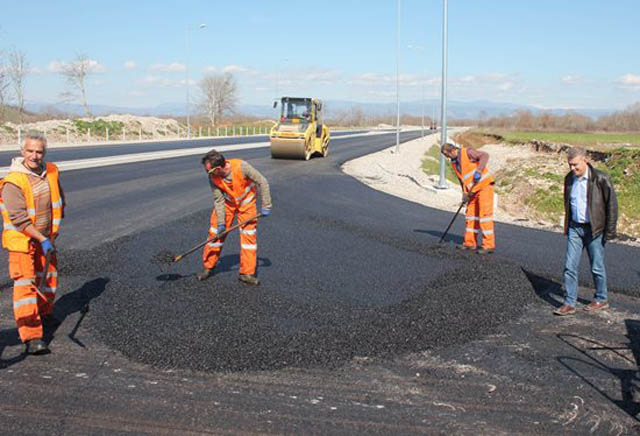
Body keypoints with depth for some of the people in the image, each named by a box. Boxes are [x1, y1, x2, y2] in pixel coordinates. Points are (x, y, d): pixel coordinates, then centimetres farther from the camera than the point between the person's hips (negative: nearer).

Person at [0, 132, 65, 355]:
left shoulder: (51, 172, -2)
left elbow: (59, 201, 15)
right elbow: (19, 219, -25)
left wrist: (52, 233, 16)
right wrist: (42, 240, -25)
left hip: (46, 238, 6)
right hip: (21, 240, -6)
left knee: (49, 279, 18)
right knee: (25, 285, -13)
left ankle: (44, 313, 46)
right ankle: (31, 338, -18)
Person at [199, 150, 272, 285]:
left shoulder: (241, 166, -34)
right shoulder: (213, 177, -22)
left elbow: (262, 182, -23)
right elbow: (218, 200, -13)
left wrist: (266, 206, -21)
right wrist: (220, 222, -16)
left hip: (246, 203, -2)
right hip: (227, 203, 2)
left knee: (249, 235, -7)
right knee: (215, 232, 0)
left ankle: (247, 273, 2)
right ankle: (208, 267, 17)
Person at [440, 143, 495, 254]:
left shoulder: (467, 152, -12)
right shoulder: (454, 162, 12)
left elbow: (485, 155, -22)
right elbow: (461, 179, 15)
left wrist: (478, 170, -32)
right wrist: (464, 194, 5)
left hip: (484, 185, -9)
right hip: (474, 190, 9)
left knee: (485, 214, -11)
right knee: (471, 215, 10)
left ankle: (489, 245, -10)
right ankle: (470, 243, 18)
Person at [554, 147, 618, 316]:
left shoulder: (601, 179, -13)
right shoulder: (569, 179, 5)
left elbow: (612, 205, -8)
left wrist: (609, 231, -10)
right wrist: (566, 226, 15)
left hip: (594, 229, -5)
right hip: (575, 228, 5)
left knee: (597, 267, 7)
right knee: (569, 267, 0)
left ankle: (601, 299, 26)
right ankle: (569, 303, 6)